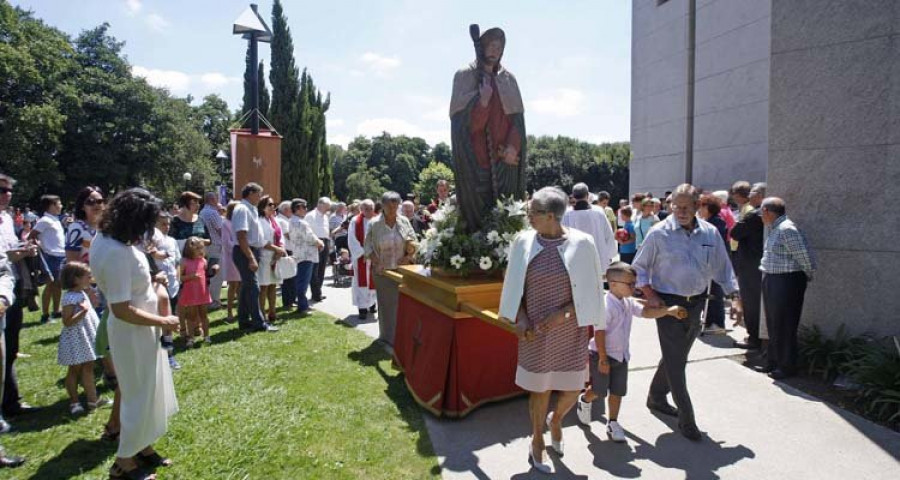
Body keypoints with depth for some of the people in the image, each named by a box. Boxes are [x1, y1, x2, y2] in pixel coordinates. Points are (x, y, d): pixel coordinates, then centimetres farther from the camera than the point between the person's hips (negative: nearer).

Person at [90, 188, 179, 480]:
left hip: (140, 330, 10)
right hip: (133, 333, -10)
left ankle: (144, 448, 41)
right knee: (141, 396, 8)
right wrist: (163, 322, -19)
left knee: (150, 392, 23)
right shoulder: (117, 254, -31)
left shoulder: (105, 237, -1)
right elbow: (122, 310, -30)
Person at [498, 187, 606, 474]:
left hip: (570, 331, 0)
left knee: (573, 388, 10)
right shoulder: (524, 242, -6)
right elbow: (514, 286, 4)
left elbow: (590, 291, -5)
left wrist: (563, 312, -17)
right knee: (539, 387, 11)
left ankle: (556, 419, 45)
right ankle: (537, 441, 36)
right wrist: (520, 317, -9)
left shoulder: (581, 243, -11)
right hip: (536, 332, 0)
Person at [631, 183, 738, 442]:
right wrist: (649, 294, -12)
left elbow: (722, 268, 10)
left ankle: (656, 397, 36)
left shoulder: (710, 233, 2)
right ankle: (686, 418, 7)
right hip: (668, 303, -5)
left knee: (677, 357, 17)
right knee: (675, 362, -3)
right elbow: (639, 266, -2)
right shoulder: (659, 233, -10)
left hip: (696, 304, 5)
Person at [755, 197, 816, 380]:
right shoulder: (775, 229, 13)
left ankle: (787, 367, 12)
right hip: (773, 282, 10)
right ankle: (772, 362, 29)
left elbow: (804, 255, -20)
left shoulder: (787, 229, -19)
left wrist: (807, 276, -6)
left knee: (784, 326, 0)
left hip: (787, 282, -10)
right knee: (773, 325, 17)